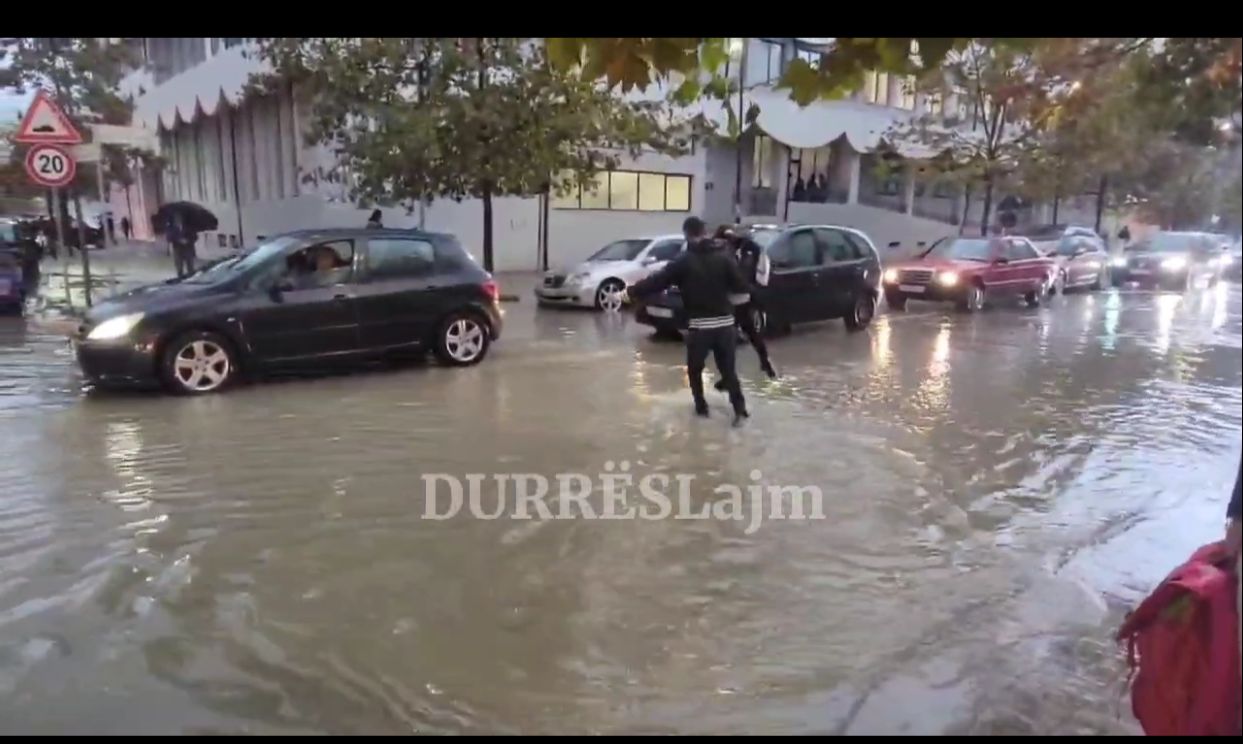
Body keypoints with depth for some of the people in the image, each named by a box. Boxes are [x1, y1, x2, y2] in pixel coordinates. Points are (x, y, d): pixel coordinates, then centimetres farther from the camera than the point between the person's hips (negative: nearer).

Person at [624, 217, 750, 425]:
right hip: (725, 323, 3)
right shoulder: (724, 257, 1)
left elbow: (657, 281, -5)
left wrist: (629, 292, 3)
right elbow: (741, 286, 0)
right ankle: (739, 409, 3)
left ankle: (701, 406, 22)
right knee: (728, 370, 11)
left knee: (695, 369, 18)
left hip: (699, 325, -2)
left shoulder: (684, 261, -5)